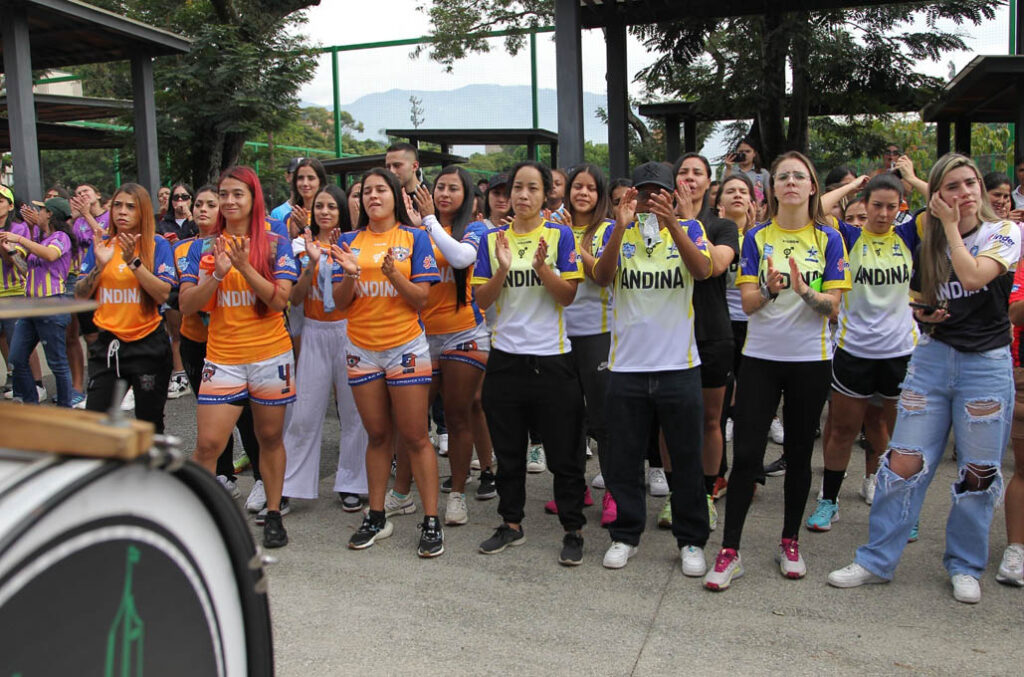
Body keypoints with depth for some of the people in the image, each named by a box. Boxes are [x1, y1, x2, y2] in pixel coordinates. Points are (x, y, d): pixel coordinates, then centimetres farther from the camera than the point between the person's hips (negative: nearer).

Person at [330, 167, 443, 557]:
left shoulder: (414, 237, 0)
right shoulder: (349, 241, 8)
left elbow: (421, 300, -5)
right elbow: (340, 303, 4)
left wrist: (393, 273, -21)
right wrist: (350, 275, -15)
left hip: (405, 347, -3)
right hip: (362, 349, 3)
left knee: (415, 438, -1)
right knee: (378, 436, 11)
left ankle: (431, 521, 5)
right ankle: (376, 517, 21)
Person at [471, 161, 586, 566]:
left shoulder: (559, 235, -1)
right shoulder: (493, 239, 7)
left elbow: (569, 295, -7)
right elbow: (482, 300, 3)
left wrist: (542, 267, -23)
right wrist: (502, 269, -15)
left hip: (551, 358, -3)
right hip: (505, 357, 3)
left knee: (564, 453, 3)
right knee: (508, 451, 13)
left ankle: (573, 531, 16)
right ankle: (511, 524, 28)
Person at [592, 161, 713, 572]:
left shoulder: (689, 229, 4)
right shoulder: (618, 233, 4)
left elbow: (703, 270, -17)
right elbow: (601, 277, -14)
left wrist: (670, 223, -29)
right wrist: (621, 226, -27)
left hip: (679, 365, 0)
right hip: (626, 366, 1)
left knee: (686, 459, 8)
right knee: (624, 460, 10)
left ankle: (691, 541, 23)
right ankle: (625, 535, 26)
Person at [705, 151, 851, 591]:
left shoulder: (829, 239, 2)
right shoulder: (757, 237, 3)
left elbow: (832, 306, -3)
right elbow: (748, 303, -3)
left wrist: (806, 291, -23)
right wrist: (769, 289, -25)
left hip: (810, 360, 0)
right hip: (760, 357, 0)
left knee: (798, 454, 11)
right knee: (746, 453, -4)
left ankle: (790, 542, 27)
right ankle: (729, 552, 4)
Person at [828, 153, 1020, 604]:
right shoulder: (927, 246, 7)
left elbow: (972, 278, -21)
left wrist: (950, 226, -12)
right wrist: (925, 316, -5)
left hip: (986, 364, -2)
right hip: (932, 358, 3)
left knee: (978, 474, 5)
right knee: (904, 462, -1)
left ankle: (965, 567, 23)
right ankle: (877, 561, 9)